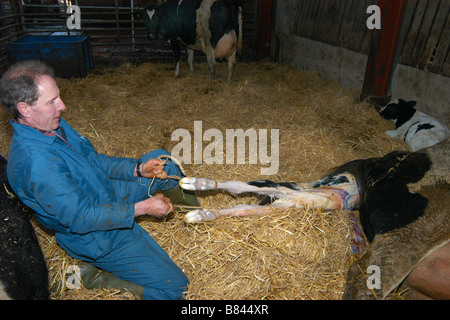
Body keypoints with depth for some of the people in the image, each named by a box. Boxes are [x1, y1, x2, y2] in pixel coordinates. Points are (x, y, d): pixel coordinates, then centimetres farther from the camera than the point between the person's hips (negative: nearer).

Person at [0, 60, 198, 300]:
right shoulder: (35, 162, -34)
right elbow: (79, 219, -30)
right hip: (97, 238, -8)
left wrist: (139, 168, -7)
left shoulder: (51, 124, -3)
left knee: (162, 159, 9)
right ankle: (97, 275, 3)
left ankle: (175, 197, 37)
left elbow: (94, 160, 7)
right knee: (174, 287, -7)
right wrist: (142, 208, -23)